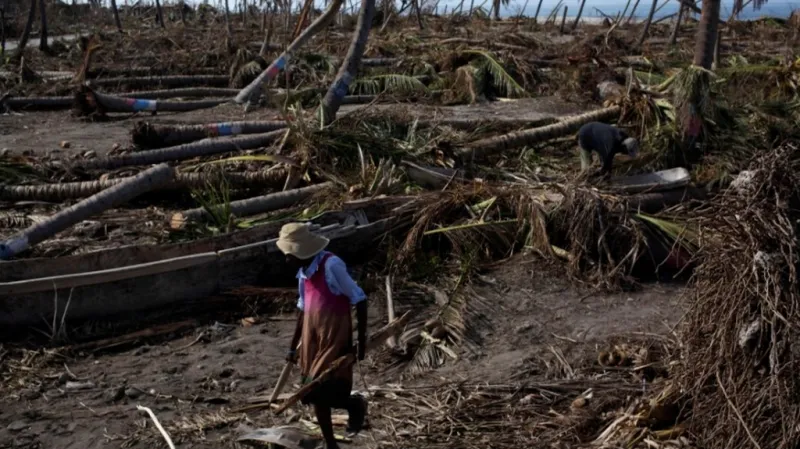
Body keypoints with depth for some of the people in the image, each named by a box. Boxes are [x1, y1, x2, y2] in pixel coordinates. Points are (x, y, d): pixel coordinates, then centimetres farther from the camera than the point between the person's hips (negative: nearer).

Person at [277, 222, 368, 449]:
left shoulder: (331, 265, -18)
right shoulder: (304, 271, 7)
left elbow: (359, 299, -15)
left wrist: (361, 340, -13)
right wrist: (293, 346, 21)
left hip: (334, 337, -8)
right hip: (312, 337, 8)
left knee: (317, 391, -11)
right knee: (317, 394, 11)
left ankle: (355, 404, 20)